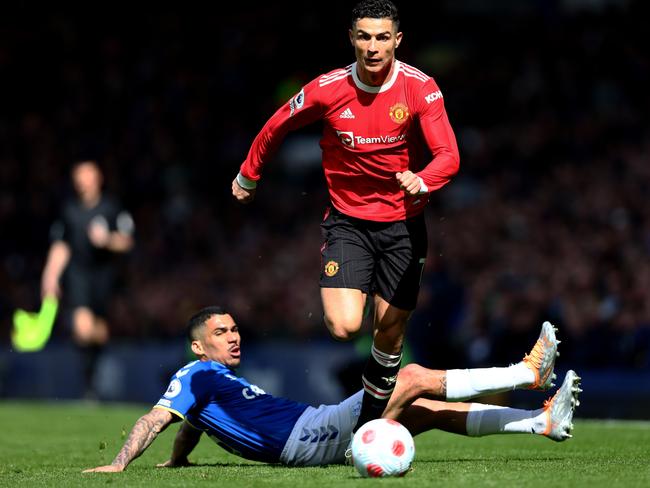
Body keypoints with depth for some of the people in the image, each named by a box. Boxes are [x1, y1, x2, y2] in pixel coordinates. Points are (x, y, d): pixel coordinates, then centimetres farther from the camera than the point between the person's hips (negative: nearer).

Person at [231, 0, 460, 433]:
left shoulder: (421, 88, -11)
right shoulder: (328, 90, -10)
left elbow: (448, 156, -17)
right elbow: (277, 127, 8)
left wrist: (421, 181, -38)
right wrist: (248, 176, 19)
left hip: (402, 223, 1)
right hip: (347, 221, -1)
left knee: (390, 333, 4)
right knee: (344, 327, -20)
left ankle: (372, 421, 24)